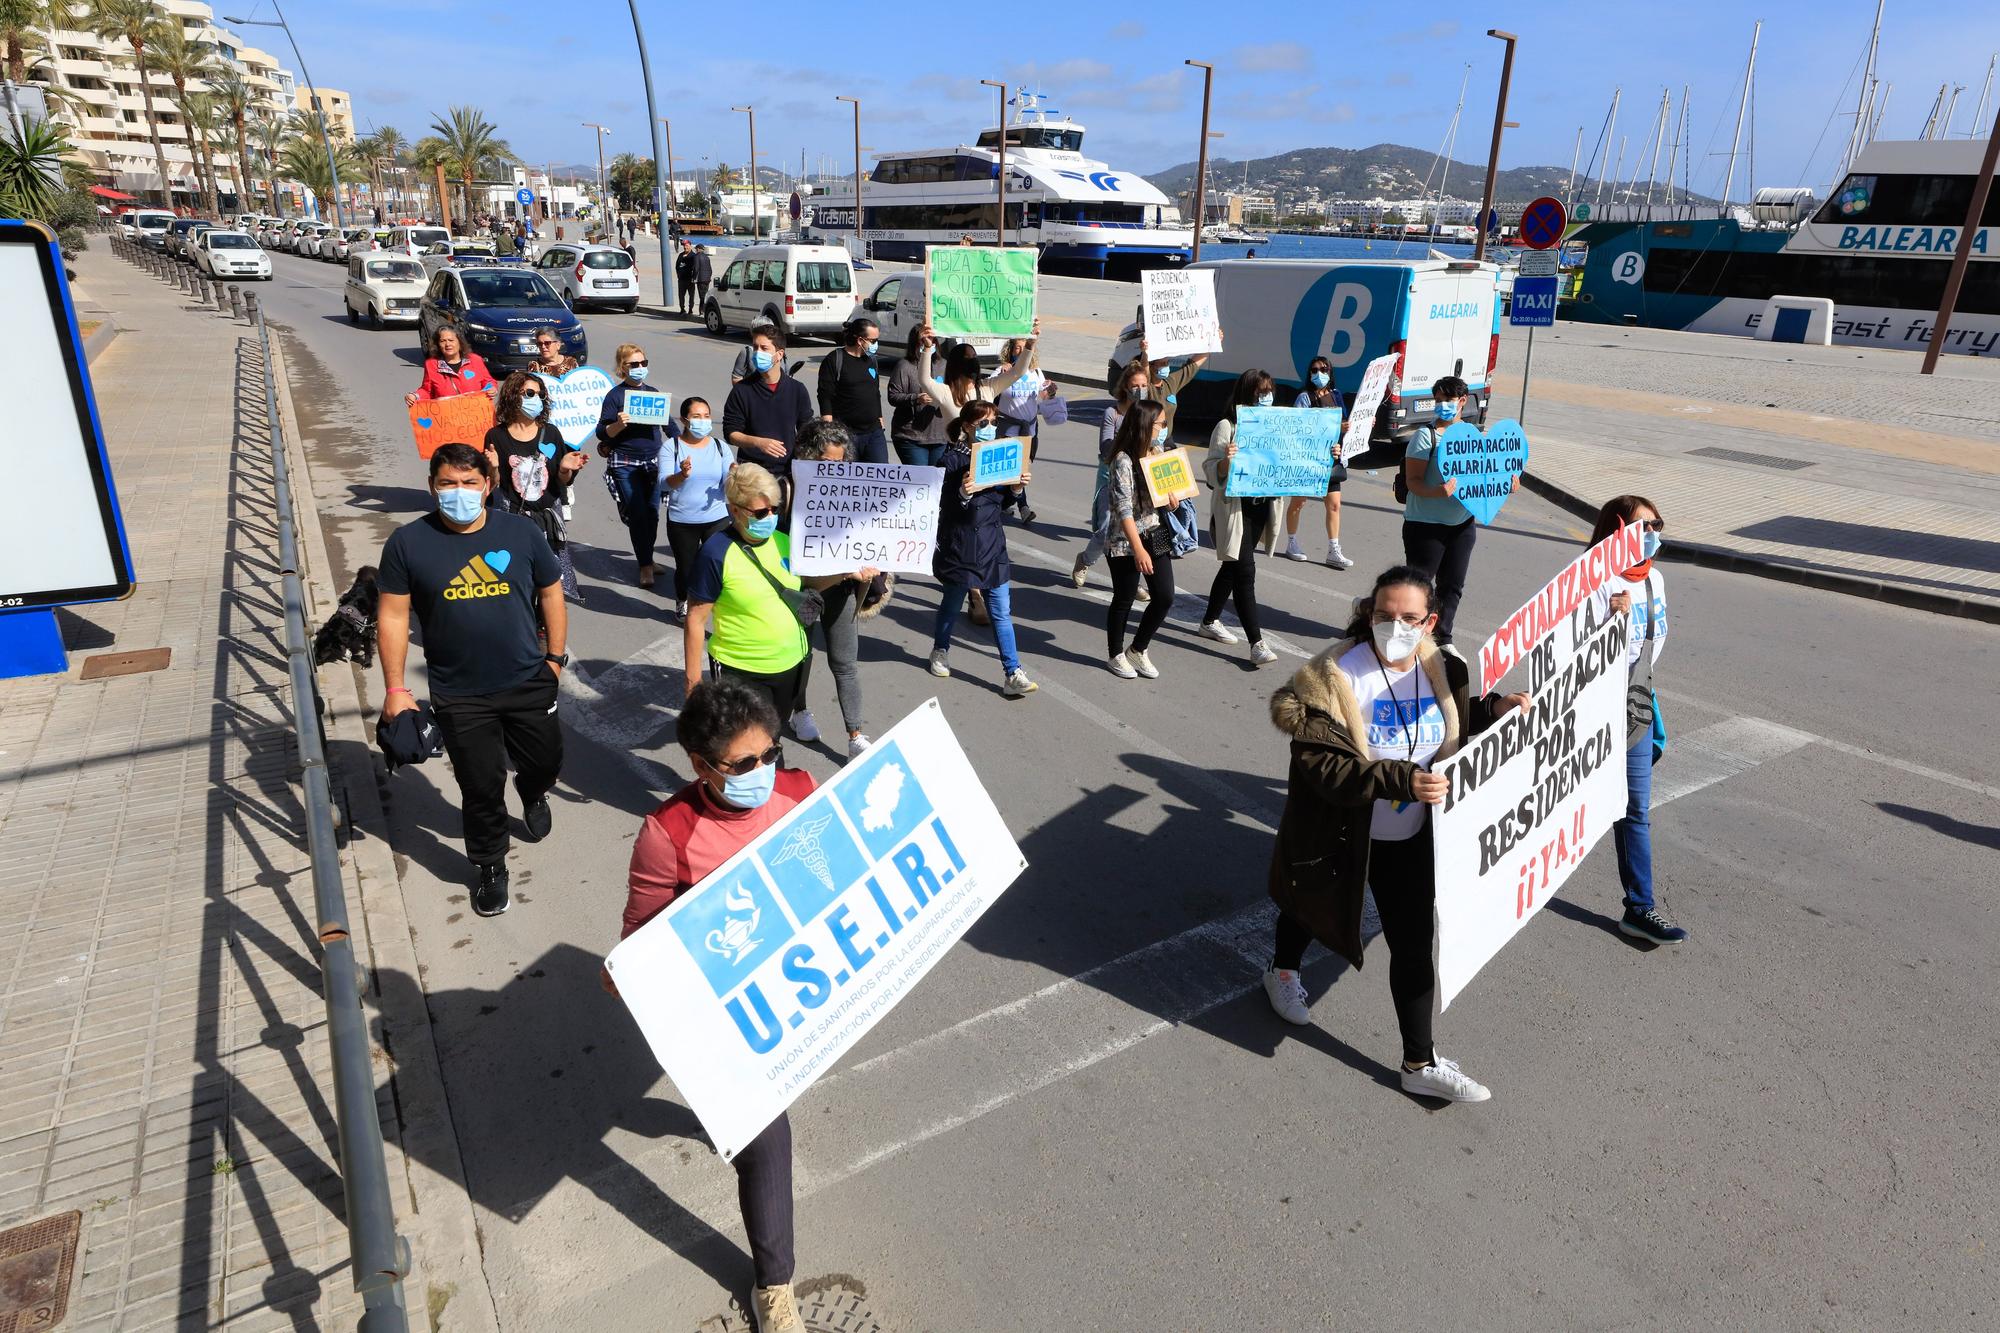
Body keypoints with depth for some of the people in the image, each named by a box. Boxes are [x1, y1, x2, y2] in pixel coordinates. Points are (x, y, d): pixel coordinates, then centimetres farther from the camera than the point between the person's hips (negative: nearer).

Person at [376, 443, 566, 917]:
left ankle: (532, 793, 54)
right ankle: (489, 867, 30)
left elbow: (550, 594, 5)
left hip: (529, 683, 1)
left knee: (545, 762, 17)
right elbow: (393, 616, -4)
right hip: (459, 697, -1)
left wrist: (555, 657, 3)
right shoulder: (408, 542, -7)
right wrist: (394, 688, -5)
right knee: (481, 786, 8)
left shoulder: (521, 532, -5)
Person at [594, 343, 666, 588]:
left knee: (652, 513, 5)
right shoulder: (615, 395, -4)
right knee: (637, 515, -4)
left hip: (653, 461, 4)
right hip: (625, 464, -4)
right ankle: (645, 565, 5)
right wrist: (619, 424, -25)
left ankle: (647, 558, 21)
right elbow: (602, 433, -6)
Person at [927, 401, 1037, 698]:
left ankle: (1012, 674, 4)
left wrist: (1017, 486, -6)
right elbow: (948, 506, -15)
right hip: (960, 545, -4)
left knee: (1002, 612, 2)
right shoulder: (954, 458, -12)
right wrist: (963, 493, -34)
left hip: (993, 543, 4)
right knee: (952, 602, 15)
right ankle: (940, 651, 40)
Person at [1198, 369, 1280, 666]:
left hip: (1261, 507, 7)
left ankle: (1210, 622, 34)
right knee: (1245, 571, -9)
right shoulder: (1227, 427, -9)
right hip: (1234, 509, -7)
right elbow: (1212, 473, -12)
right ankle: (1257, 643, -8)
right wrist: (1227, 460, -33)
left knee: (1232, 566, 18)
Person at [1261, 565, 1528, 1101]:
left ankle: (1420, 1064, 22)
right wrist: (1400, 780, -40)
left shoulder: (1443, 671, -8)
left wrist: (1493, 711, -8)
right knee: (1308, 908, 23)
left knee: (1414, 944, 6)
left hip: (1408, 840, 3)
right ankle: (1283, 973, 56)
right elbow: (1320, 764, -30)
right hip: (1336, 835, -3)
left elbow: (1454, 731, 11)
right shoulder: (1336, 676, -25)